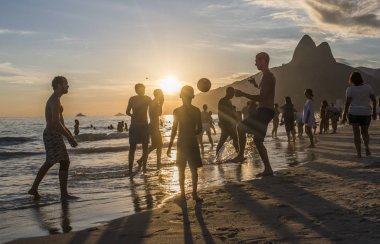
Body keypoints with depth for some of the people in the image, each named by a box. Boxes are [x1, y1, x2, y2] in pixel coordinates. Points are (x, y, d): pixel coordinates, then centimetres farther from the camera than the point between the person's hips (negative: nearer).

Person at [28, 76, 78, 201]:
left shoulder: (54, 100, 19)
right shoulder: (55, 99, -15)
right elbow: (56, 122, -25)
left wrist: (69, 134, 25)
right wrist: (70, 138, -23)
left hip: (52, 135, 11)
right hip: (53, 136, -11)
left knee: (49, 162, 19)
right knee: (65, 162, -11)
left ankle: (34, 189, 26)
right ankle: (64, 194, -9)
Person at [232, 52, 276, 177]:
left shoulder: (268, 77, -14)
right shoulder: (267, 76, 19)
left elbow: (262, 98, -23)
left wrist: (243, 94, -23)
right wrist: (256, 85, 34)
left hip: (265, 111, -11)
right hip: (263, 111, 11)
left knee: (241, 127, -18)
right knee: (258, 140, 12)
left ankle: (241, 155, -14)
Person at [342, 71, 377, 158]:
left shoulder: (350, 89, -7)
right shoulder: (368, 86, 1)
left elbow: (347, 103, -10)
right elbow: (374, 100, 1)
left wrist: (344, 116, -6)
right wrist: (374, 112, 11)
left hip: (354, 113, -2)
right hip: (366, 113, 2)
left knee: (356, 134, 3)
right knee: (365, 132, 18)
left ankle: (359, 153, -4)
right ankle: (367, 147, -6)